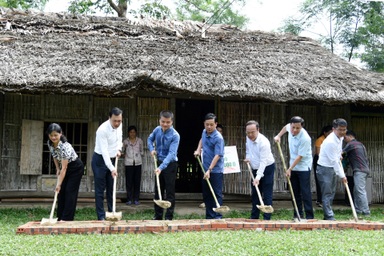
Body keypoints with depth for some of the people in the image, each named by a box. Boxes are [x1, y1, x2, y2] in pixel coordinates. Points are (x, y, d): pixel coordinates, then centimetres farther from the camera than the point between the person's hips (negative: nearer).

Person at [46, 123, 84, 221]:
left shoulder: (65, 146, -35)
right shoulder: (49, 143, -13)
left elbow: (64, 168, -34)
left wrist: (59, 184, -33)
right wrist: (57, 169, 0)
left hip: (76, 168, -7)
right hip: (65, 167, 7)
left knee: (70, 192, -10)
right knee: (61, 192, 3)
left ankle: (67, 218, -9)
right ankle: (60, 217, 7)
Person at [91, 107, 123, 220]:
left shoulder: (119, 125, -6)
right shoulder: (103, 130, -27)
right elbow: (104, 151, -30)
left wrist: (119, 149, -2)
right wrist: (112, 169, -35)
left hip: (113, 160, 7)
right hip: (100, 160, -6)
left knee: (112, 189, 10)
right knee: (100, 189, -2)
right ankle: (101, 216, 3)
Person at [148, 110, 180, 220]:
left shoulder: (175, 135, -21)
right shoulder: (157, 130, -2)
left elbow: (171, 154, -30)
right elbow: (150, 139, 20)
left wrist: (161, 167, -39)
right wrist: (152, 149, 1)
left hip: (170, 164, -6)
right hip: (159, 162, 6)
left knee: (170, 192, -2)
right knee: (158, 190, 12)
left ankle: (169, 216, 6)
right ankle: (158, 215, 22)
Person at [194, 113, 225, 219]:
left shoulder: (218, 138, -19)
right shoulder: (204, 132, 5)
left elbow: (217, 155, -26)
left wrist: (209, 170, -32)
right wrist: (198, 150, 14)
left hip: (216, 171, -8)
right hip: (205, 169, 8)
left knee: (217, 194, -3)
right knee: (206, 194, 13)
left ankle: (217, 216, 2)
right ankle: (209, 216, 22)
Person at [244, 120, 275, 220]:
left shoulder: (264, 142, -27)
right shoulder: (248, 138, -3)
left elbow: (263, 162, -29)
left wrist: (258, 177, -34)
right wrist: (247, 157, 0)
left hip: (267, 168, -7)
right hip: (255, 169, 7)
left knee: (267, 195, -6)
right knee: (255, 194, 12)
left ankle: (267, 218, -2)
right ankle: (254, 217, 20)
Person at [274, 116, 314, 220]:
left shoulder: (305, 138, -26)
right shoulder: (290, 128, -5)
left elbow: (300, 156, -23)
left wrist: (290, 169, -21)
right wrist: (278, 136, 16)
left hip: (303, 167, -7)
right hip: (293, 166, 7)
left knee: (305, 192, -8)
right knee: (295, 192, 10)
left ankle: (309, 216, -4)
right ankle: (298, 214, 18)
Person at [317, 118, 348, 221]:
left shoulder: (340, 137, 1)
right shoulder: (330, 142, -27)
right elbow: (334, 161, -23)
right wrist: (342, 175, -17)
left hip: (333, 168, 9)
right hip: (324, 169, -9)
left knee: (331, 193, 11)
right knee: (327, 194, -7)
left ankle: (328, 216, 18)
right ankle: (329, 217, -5)